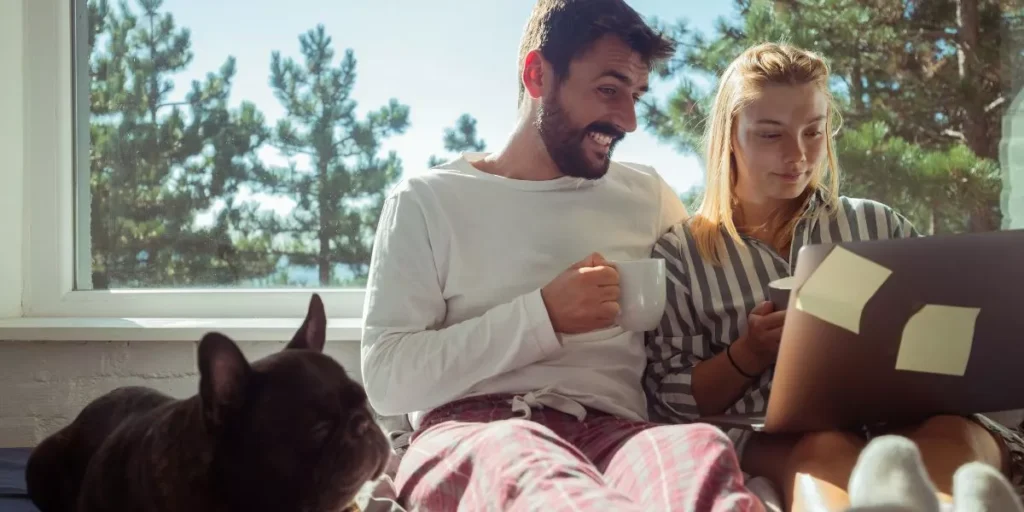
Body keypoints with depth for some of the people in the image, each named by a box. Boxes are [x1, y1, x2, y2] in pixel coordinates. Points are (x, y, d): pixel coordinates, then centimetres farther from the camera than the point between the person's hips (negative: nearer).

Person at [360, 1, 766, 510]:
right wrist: (542, 316, -11)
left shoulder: (647, 195, 18)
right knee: (518, 462, -41)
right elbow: (386, 378, -2)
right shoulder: (428, 200, 7)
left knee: (703, 449, -35)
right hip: (469, 431, -2)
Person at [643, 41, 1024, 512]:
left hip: (902, 420, 2)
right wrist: (750, 353, -9)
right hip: (766, 437, -2)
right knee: (825, 450, -38)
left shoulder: (878, 226, 19)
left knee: (950, 436, -34)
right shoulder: (679, 253, 12)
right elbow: (668, 407, 7)